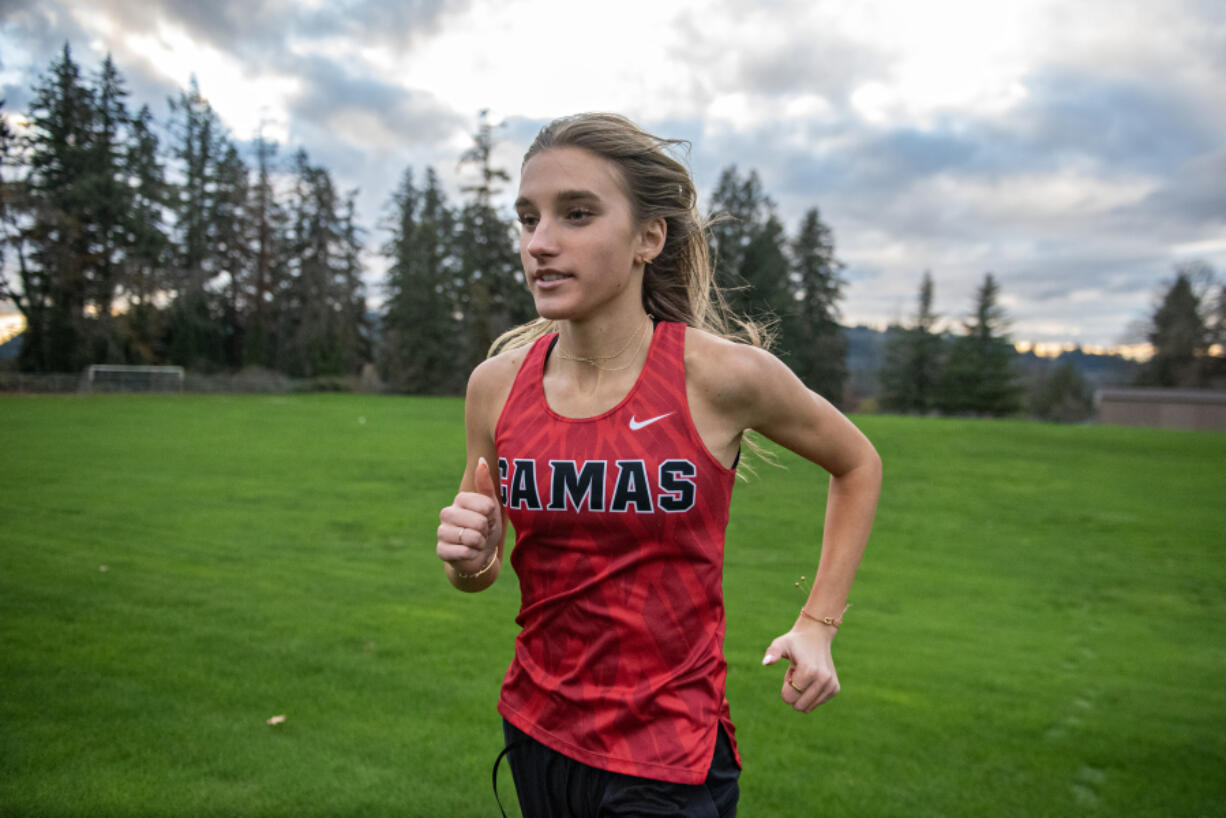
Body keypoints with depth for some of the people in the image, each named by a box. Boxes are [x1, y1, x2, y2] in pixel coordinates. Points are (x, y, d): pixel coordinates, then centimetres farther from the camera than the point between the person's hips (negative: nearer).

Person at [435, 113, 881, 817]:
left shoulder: (721, 374, -16)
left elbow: (858, 465, 3)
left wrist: (819, 624, 0)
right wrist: (471, 559, -14)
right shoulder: (497, 383, -7)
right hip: (535, 736, 4)